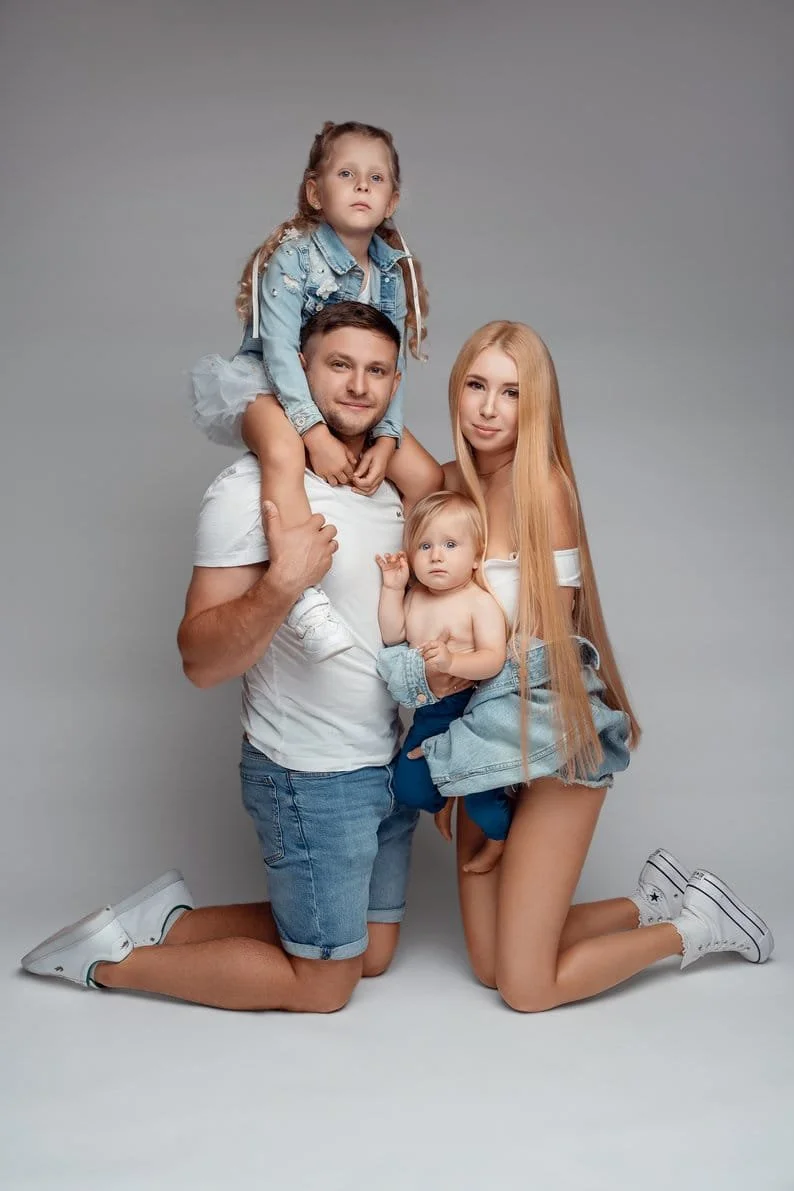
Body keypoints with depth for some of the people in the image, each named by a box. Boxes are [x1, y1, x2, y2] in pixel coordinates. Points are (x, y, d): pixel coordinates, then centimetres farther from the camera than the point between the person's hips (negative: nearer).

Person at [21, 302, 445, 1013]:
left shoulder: (392, 481, 4)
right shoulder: (252, 489, -18)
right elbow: (202, 660, -21)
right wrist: (283, 583, -36)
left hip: (390, 763, 8)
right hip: (312, 774, -8)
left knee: (372, 955, 18)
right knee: (323, 985, 5)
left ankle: (169, 920, 26)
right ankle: (111, 957, 19)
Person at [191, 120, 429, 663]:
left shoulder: (393, 270, 0)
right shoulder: (293, 256, -16)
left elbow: (391, 366, -3)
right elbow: (279, 349, -24)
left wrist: (385, 439, -18)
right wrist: (317, 435, -33)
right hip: (271, 388, -6)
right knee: (284, 453, -39)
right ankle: (305, 596, -41)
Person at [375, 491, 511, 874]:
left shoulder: (480, 602, -18)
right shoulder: (414, 598, 2)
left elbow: (493, 658, -26)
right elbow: (391, 637, 0)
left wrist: (452, 661, -42)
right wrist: (392, 588, -6)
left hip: (470, 706, -6)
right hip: (429, 712, 6)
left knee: (478, 788, 5)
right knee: (408, 787, 12)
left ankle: (499, 836, 35)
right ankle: (445, 800, 45)